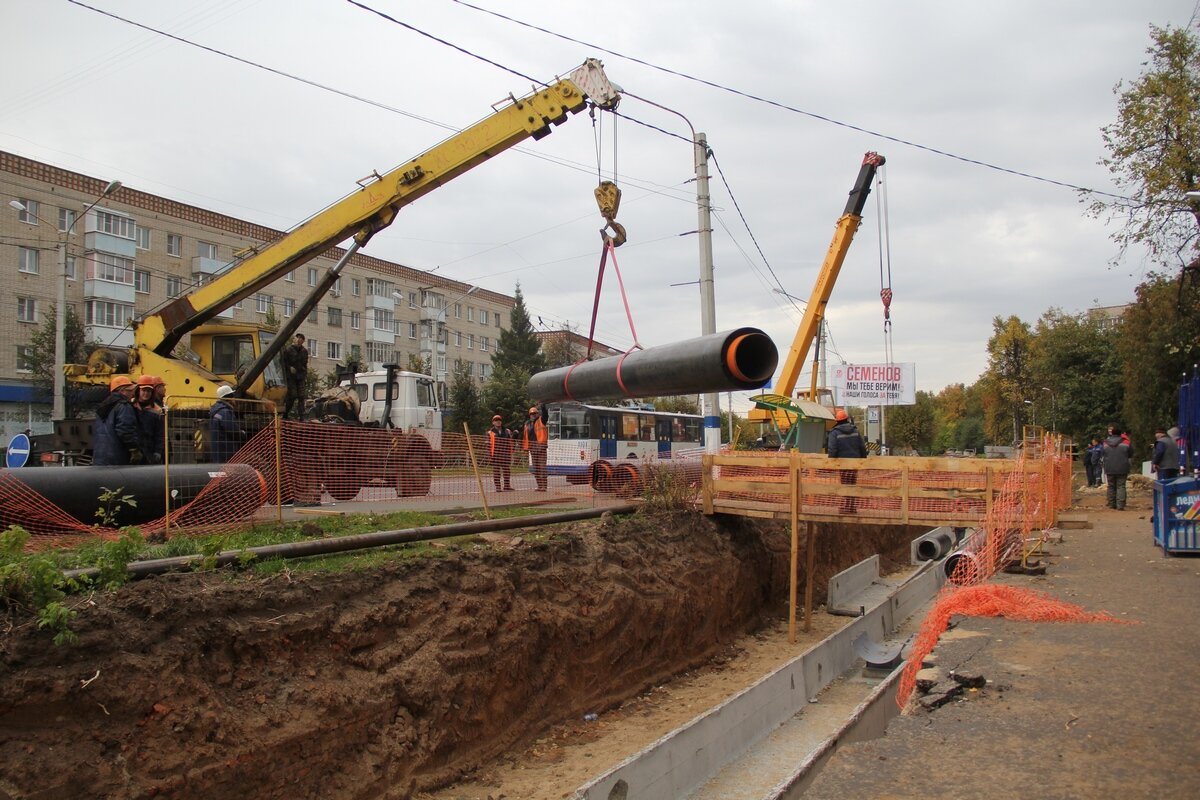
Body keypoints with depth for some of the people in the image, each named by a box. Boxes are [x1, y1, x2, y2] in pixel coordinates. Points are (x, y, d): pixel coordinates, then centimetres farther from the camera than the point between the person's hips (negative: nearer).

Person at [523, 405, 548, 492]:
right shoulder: (527, 424, 17)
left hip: (540, 446, -7)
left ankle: (543, 486, -9)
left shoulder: (541, 420, 1)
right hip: (532, 447, 7)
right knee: (535, 468, 9)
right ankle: (539, 486, 15)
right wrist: (525, 447, 13)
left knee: (542, 467, -9)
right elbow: (525, 436, 19)